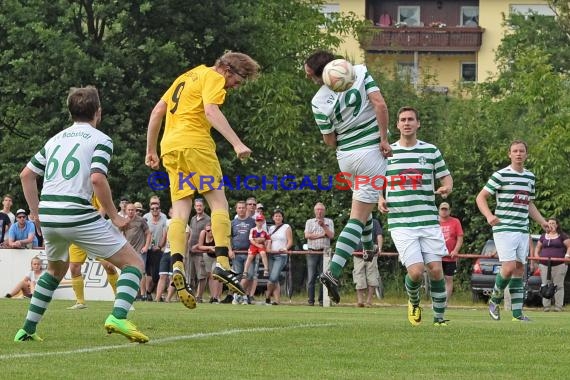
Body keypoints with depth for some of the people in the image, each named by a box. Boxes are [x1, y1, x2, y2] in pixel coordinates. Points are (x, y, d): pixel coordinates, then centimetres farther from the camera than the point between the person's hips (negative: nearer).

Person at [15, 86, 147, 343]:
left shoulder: (56, 139, 20)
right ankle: (118, 316, -22)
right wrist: (114, 217, -7)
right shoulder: (100, 140, 1)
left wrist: (35, 211, 27)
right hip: (78, 215, -6)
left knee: (56, 269, 33)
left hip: (48, 216, 6)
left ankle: (27, 329, 28)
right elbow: (97, 178, -15)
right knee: (133, 263, 1)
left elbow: (27, 174, 22)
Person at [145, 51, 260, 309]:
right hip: (194, 144, -8)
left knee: (180, 211, 1)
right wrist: (237, 144, -24)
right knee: (219, 203, -5)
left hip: (169, 147, 8)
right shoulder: (214, 78, 1)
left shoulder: (187, 76, 27)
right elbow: (211, 111, -16)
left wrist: (151, 150, 30)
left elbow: (157, 111, 27)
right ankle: (222, 263, -19)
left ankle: (177, 267, -18)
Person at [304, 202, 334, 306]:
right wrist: (322, 235, -3)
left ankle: (322, 300, 1)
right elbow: (307, 235, -1)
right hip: (312, 252, 0)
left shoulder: (329, 222, 14)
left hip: (324, 252, 0)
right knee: (311, 277, -5)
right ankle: (311, 300, -3)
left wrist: (323, 226, -9)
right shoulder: (309, 222, 15)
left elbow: (331, 235, 1)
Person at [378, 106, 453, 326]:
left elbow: (446, 177, 14)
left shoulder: (431, 151, 8)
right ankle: (414, 303, 18)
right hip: (400, 223, -1)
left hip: (429, 221, 1)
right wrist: (380, 200, 0)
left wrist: (447, 188, -9)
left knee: (436, 269, -6)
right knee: (416, 271, -14)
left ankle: (440, 317, 9)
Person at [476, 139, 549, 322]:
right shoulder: (501, 175, -6)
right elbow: (480, 197, -5)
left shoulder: (530, 177, 14)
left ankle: (517, 312, 8)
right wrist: (489, 216, -21)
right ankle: (495, 300, 8)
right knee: (509, 267, -16)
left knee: (520, 269, 5)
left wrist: (542, 222, 15)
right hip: (504, 229, -6)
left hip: (523, 230, 6)